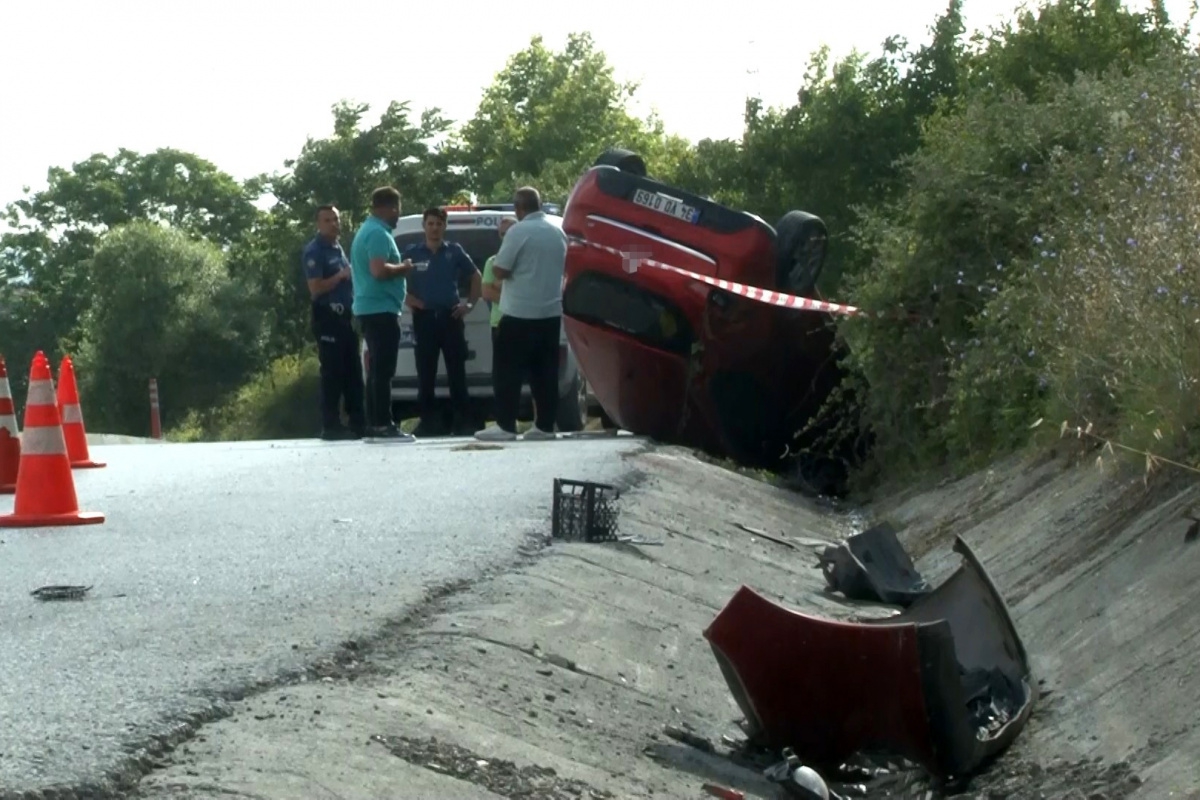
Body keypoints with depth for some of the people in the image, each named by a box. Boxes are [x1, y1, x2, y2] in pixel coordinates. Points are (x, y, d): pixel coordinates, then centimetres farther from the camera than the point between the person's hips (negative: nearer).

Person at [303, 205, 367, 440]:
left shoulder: (338, 248, 19)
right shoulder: (314, 251, -9)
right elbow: (315, 289, -17)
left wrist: (353, 277, 12)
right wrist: (341, 276, -14)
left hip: (346, 316, 9)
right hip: (328, 318, -9)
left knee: (353, 372, 9)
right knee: (332, 373, -8)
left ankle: (357, 423, 14)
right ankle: (331, 426, -5)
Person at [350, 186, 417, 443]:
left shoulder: (367, 231, 19)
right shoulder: (379, 234, -14)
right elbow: (379, 270, -26)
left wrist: (399, 268, 17)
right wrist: (403, 267, -10)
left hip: (370, 309, 11)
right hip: (380, 309, -11)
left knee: (377, 370, 11)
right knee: (383, 370, -11)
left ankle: (374, 425, 11)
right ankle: (383, 425, -13)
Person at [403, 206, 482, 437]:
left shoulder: (455, 251, 6)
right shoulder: (412, 253, 5)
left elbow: (476, 277, 15)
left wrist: (470, 304, 6)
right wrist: (409, 300, -3)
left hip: (451, 316, 0)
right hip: (424, 318, 0)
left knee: (457, 372, 0)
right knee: (425, 374, 1)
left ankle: (463, 422, 4)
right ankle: (428, 422, 6)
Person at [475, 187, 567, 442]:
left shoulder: (519, 231, -12)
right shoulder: (558, 233, 10)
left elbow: (500, 271, -12)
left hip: (519, 314, -7)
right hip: (551, 313, 7)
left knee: (507, 372, -1)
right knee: (545, 373, 8)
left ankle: (505, 426, -4)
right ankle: (545, 425, 7)